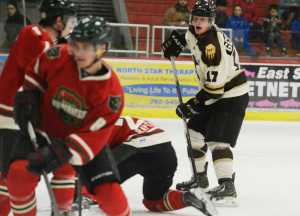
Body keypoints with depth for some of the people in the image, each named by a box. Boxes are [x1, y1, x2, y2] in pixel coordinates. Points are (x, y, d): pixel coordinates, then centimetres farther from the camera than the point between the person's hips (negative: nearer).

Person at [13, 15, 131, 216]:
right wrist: (28, 95, -10)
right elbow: (34, 71, 3)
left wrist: (61, 153, -39)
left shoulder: (111, 92, -27)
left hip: (87, 140, -2)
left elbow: (93, 134, -28)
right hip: (44, 129, 2)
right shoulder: (57, 57, -21)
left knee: (110, 192, -14)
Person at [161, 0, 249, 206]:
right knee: (195, 132, 14)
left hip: (232, 97, -10)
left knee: (217, 139, -21)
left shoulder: (213, 46, -29)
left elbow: (215, 86, -29)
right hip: (215, 95, 10)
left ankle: (227, 186, -27)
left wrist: (193, 105, -25)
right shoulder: (197, 32, 0)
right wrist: (176, 41, 15)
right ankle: (200, 177, 29)